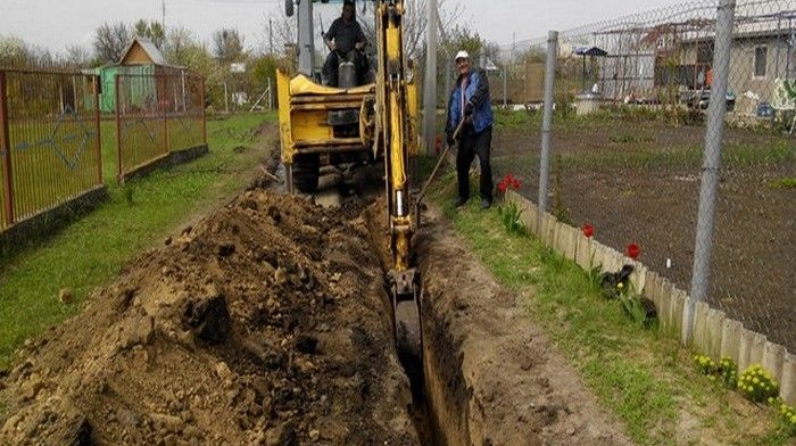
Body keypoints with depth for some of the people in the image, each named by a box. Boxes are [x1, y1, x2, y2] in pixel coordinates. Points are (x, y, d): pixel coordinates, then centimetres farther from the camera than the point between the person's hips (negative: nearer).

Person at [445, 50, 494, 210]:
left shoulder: (479, 75, -1)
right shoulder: (457, 87, 15)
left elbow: (482, 89, -23)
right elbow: (452, 110, 9)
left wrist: (471, 103, -40)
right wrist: (450, 130, -3)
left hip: (482, 127, -6)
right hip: (465, 130, 6)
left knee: (484, 161, -13)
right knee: (461, 162, 8)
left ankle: (486, 196, 1)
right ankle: (463, 194, 26)